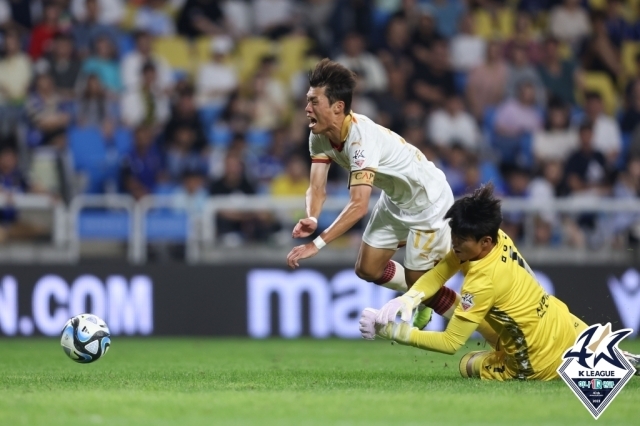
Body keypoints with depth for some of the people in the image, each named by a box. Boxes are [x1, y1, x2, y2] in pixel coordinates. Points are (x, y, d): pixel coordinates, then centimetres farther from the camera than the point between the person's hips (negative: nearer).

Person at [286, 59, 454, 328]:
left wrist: (317, 244, -47)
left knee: (418, 283, -2)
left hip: (428, 201, -8)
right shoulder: (319, 137, -12)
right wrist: (311, 219, -36)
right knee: (368, 269, 11)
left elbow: (359, 205, -43)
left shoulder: (362, 138, -38)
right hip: (395, 199, 8)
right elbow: (317, 188, -13)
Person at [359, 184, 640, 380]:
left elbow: (451, 343, -27)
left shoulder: (483, 282, -31)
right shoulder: (498, 238, -10)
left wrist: (393, 331, -29)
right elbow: (441, 270, -4)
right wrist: (408, 299, -21)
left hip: (540, 363, -7)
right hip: (564, 324, 7)